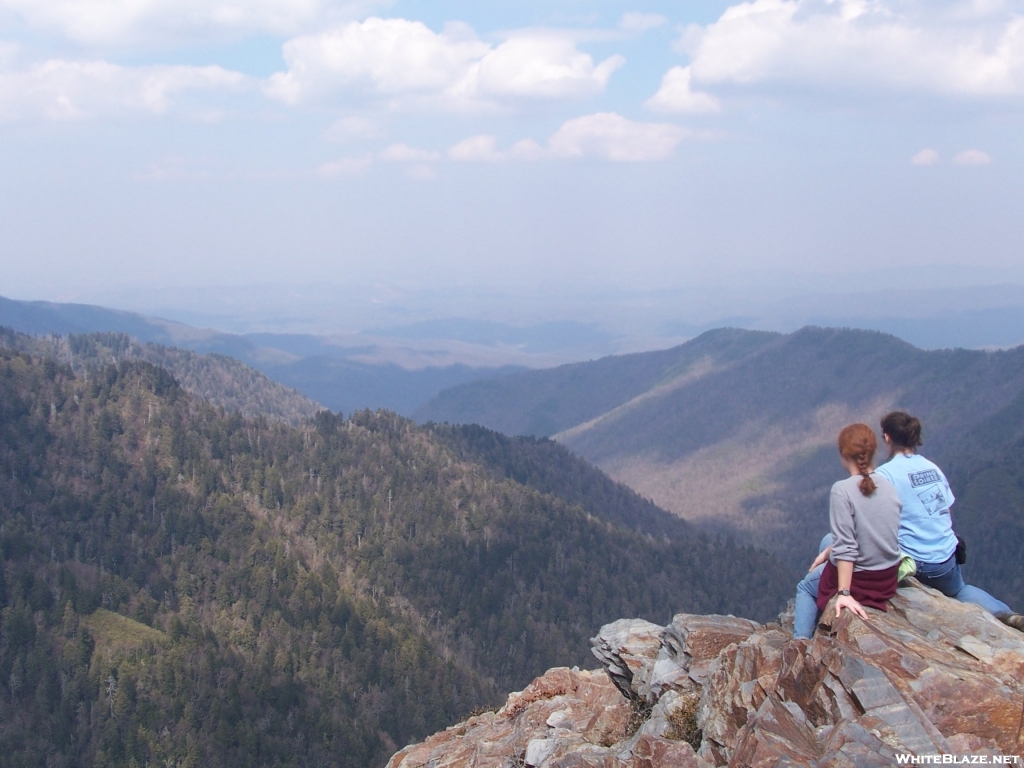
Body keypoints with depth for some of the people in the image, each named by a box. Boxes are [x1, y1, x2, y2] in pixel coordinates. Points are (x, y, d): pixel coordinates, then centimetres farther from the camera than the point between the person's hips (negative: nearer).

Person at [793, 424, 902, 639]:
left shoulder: (842, 490, -23)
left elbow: (846, 548, -24)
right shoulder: (888, 486, -3)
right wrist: (829, 552, 13)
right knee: (828, 541, 31)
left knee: (805, 587, 26)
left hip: (860, 580, -6)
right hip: (889, 576, 6)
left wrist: (844, 593, -21)